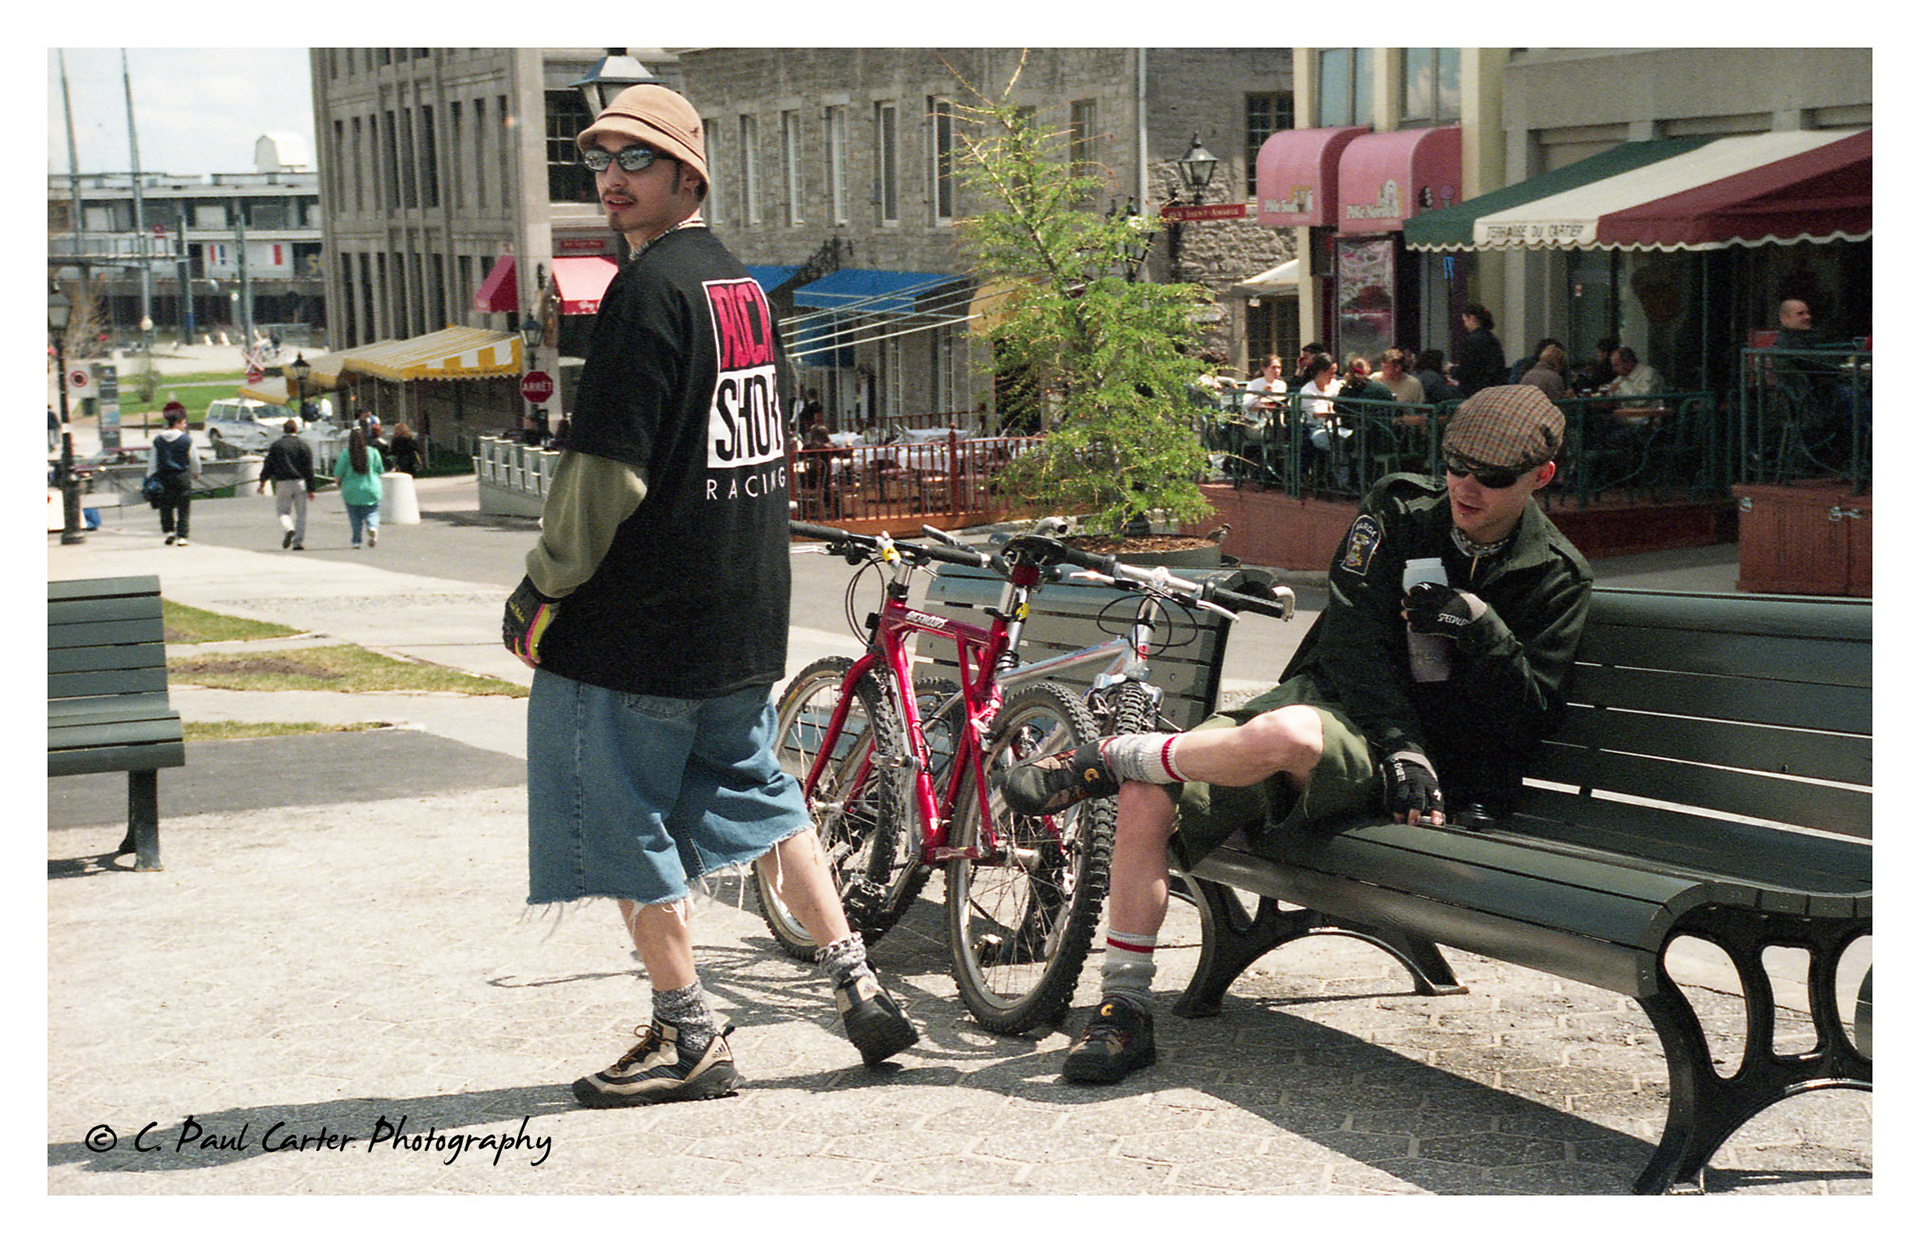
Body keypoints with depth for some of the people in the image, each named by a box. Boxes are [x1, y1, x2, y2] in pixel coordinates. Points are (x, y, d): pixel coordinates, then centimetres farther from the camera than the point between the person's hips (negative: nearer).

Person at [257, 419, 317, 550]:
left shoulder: (275, 446, 4)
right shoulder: (304, 446, 2)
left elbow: (268, 466, 4)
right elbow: (309, 469, 0)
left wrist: (262, 483, 11)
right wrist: (311, 489, 2)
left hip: (283, 484, 0)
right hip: (300, 483, 0)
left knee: (283, 511, 8)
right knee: (300, 514, 7)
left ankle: (288, 529, -22)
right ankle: (298, 542, 3)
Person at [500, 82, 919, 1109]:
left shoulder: (650, 288, -17)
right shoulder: (743, 285, 12)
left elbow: (608, 473, -21)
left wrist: (541, 591, -11)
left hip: (641, 618, -9)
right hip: (746, 618, 9)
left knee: (626, 829, 3)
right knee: (756, 795, 21)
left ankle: (687, 1036, 9)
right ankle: (857, 985, 21)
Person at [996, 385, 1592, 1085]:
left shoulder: (1558, 579, 1)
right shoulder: (1397, 513, 5)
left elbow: (1533, 717, -3)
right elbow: (1356, 644, -2)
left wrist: (1484, 632, -20)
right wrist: (1399, 745, -16)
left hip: (1429, 758, -4)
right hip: (1336, 700, 4)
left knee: (1286, 737, -40)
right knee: (1147, 796, -18)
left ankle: (1106, 759, -14)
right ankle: (1124, 1008, -8)